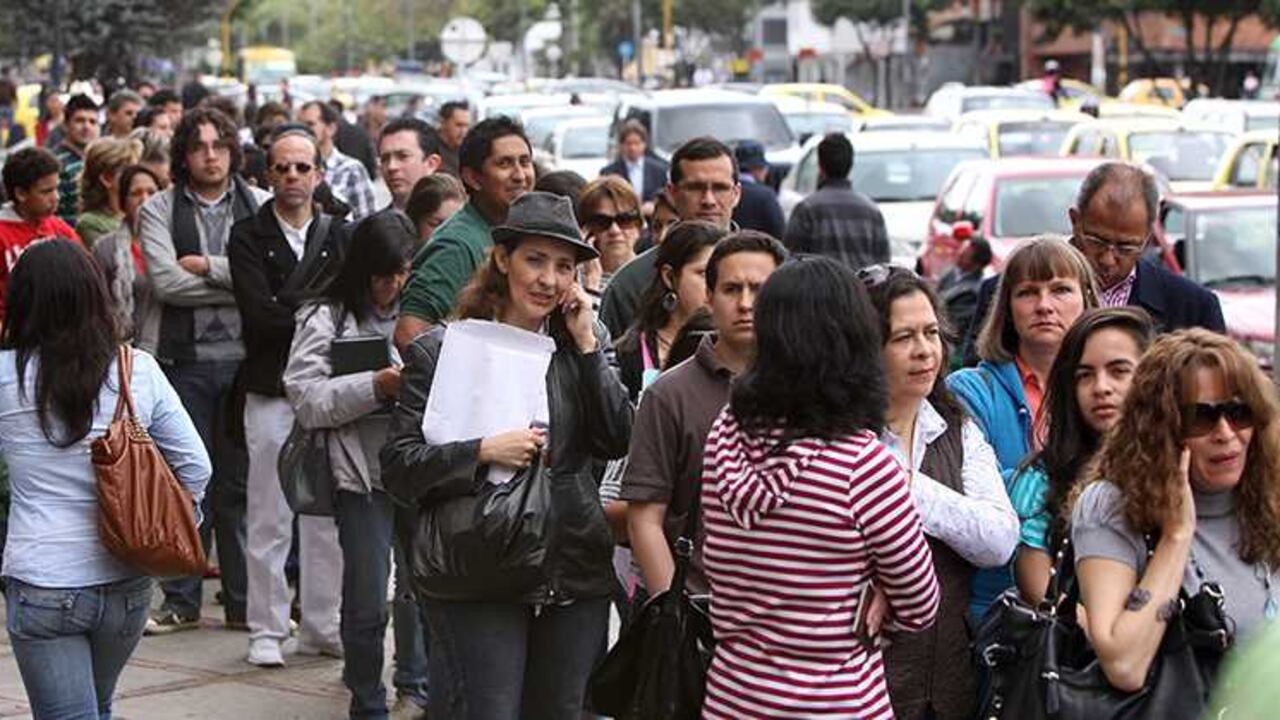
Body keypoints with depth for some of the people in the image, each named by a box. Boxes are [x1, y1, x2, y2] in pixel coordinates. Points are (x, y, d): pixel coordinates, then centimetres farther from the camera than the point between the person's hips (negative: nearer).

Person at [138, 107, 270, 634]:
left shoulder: (259, 206, 7)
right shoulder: (159, 210, 6)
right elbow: (166, 281, -9)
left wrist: (207, 266, -9)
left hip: (243, 357, 1)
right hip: (183, 358, 0)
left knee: (241, 481, 6)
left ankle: (243, 600, 14)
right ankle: (181, 600, 12)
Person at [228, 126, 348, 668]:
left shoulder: (339, 235, 10)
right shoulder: (248, 236, 0)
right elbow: (262, 313, -12)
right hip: (271, 392, -3)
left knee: (327, 516, 7)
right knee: (268, 519, 0)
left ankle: (322, 626, 16)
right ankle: (266, 630, 9)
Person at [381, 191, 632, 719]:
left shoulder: (586, 341, 10)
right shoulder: (441, 350, -2)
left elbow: (619, 441, -1)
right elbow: (398, 468, -5)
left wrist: (586, 344, -5)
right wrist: (483, 452, -20)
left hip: (575, 577, 4)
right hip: (475, 580, -4)